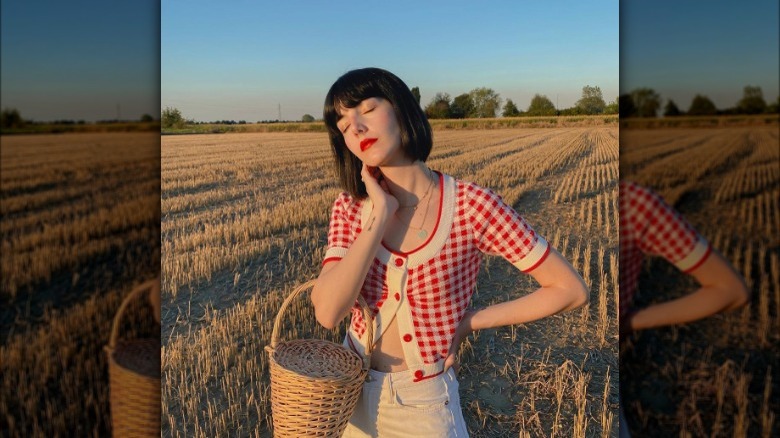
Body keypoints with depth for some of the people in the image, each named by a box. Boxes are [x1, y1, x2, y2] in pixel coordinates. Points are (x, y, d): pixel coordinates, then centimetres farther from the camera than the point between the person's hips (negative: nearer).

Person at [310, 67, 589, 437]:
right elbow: (327, 312, -21)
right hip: (351, 391, 4)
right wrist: (380, 216, -23)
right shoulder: (350, 209, -9)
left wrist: (468, 322, -11)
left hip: (423, 404, -3)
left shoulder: (471, 206, -19)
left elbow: (571, 289, -14)